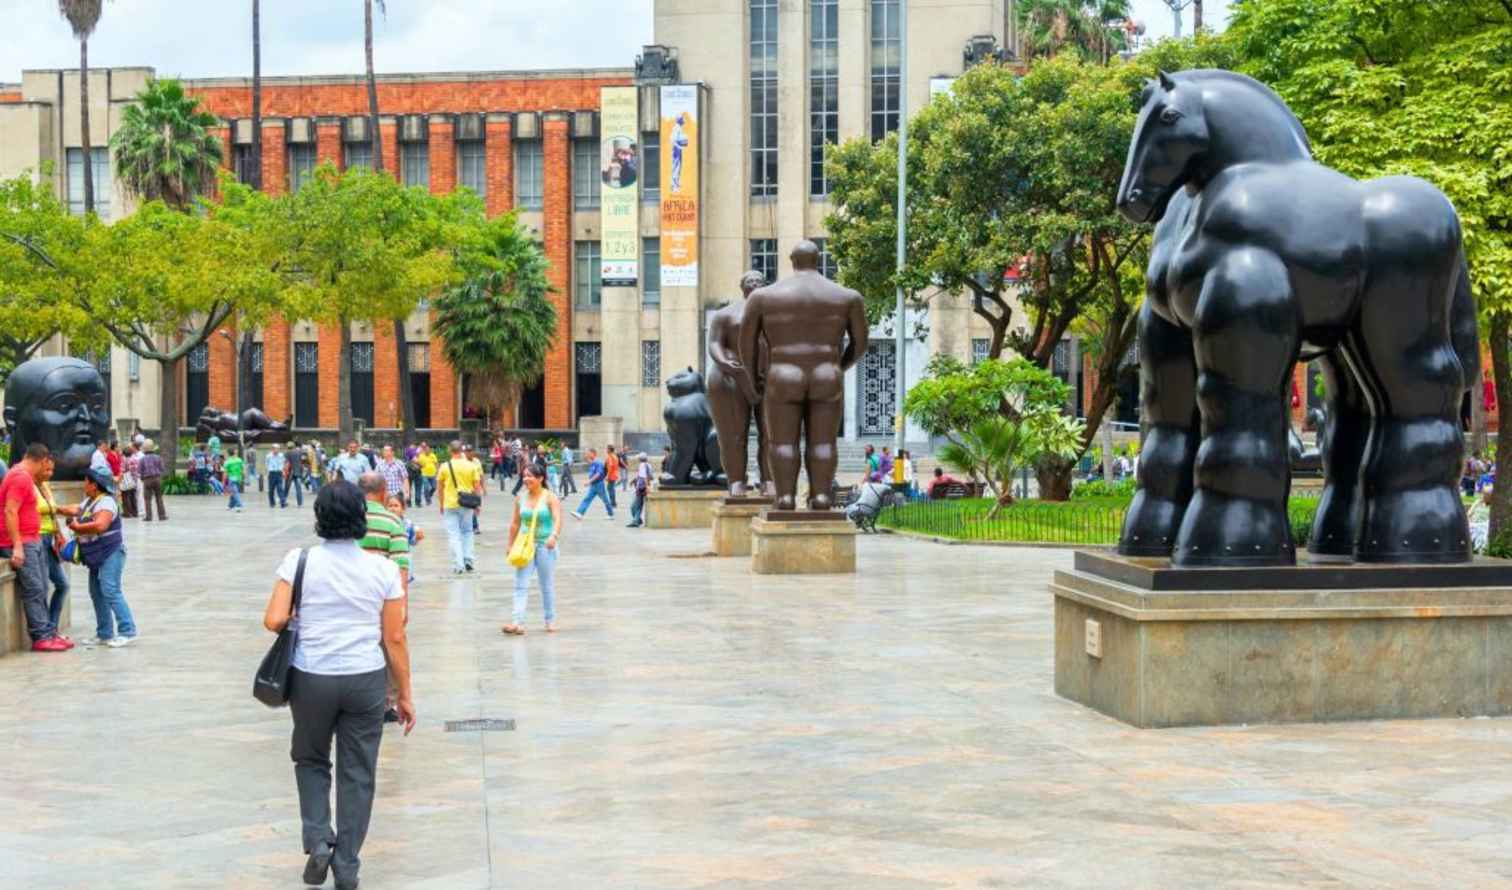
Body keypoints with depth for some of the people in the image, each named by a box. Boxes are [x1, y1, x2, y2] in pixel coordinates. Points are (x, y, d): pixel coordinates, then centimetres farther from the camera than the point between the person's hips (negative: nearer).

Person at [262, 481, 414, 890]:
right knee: (358, 773, 11)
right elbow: (394, 639, -2)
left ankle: (317, 840, 8)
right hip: (366, 680, 0)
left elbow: (274, 621, -12)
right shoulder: (383, 569, -4)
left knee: (311, 760, 23)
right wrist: (405, 695, 6)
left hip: (311, 678, 0)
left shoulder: (299, 561, -7)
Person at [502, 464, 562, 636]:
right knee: (520, 585, -8)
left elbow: (557, 519, -19)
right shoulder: (520, 499, 5)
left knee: (547, 585, 7)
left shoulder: (550, 498, -7)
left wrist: (554, 536, -36)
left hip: (545, 545, -3)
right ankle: (518, 623, -14)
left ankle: (550, 621, 20)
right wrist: (511, 545, 12)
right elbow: (515, 523, 13)